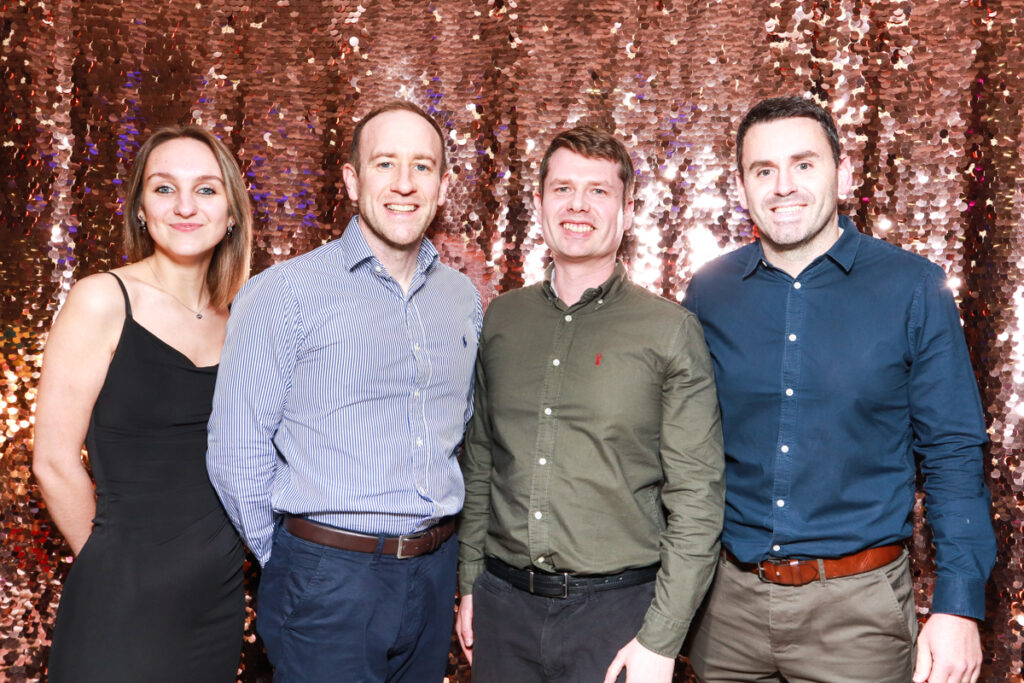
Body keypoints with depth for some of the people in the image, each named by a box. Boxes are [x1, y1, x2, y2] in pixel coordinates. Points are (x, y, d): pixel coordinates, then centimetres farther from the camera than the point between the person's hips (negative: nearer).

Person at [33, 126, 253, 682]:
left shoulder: (231, 319, 5)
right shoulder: (102, 301, -11)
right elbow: (54, 463, -11)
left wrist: (216, 558, 8)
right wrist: (115, 569, -2)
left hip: (220, 595, 5)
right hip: (126, 600, -5)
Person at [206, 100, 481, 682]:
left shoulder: (464, 299, 6)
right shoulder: (284, 295, -11)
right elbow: (236, 452, -9)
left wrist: (432, 550, 14)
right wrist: (292, 564, -3)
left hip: (435, 576, 5)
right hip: (328, 579, -5)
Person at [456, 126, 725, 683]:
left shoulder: (670, 332, -7)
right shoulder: (502, 319, 6)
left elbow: (697, 499, -8)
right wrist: (470, 585, 11)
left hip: (615, 609, -3)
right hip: (503, 601, 4)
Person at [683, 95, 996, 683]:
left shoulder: (914, 290, -6)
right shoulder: (709, 293, 1)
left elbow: (952, 454, -4)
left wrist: (959, 605, -10)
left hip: (858, 608, -2)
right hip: (728, 599, 2)